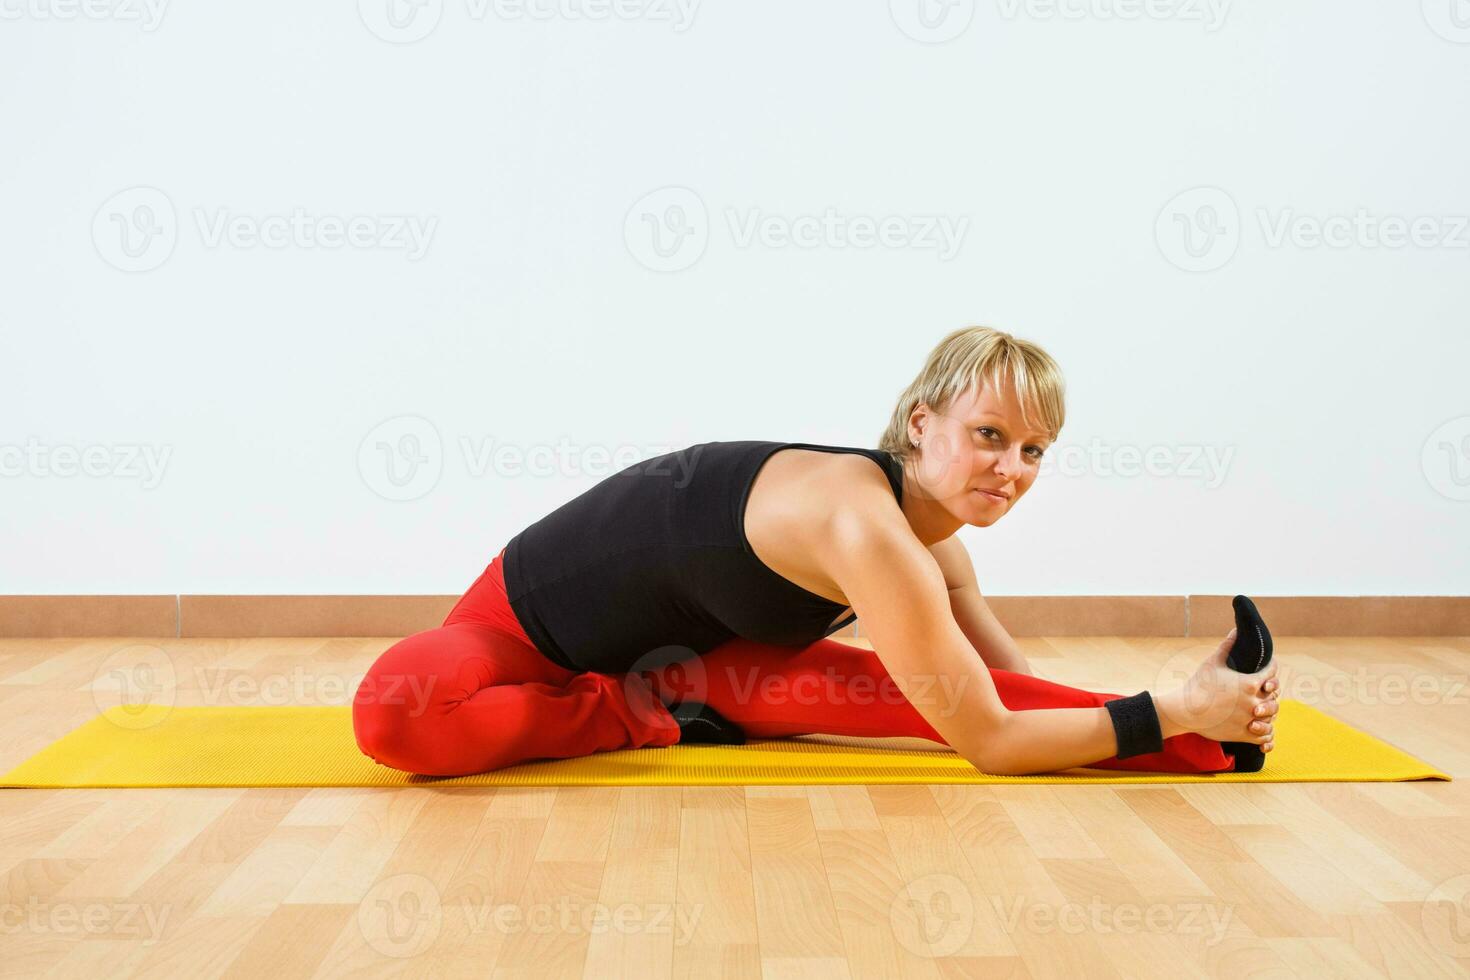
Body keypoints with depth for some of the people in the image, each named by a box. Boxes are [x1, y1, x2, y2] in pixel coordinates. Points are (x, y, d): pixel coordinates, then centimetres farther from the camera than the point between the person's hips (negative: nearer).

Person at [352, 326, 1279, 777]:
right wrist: (1174, 710, -31)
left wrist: (1192, 710, -11)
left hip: (696, 643, 2)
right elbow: (990, 742, -33)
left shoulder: (934, 539, -8)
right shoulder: (867, 526, -38)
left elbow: (1012, 686, -1)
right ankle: (651, 713, -26)